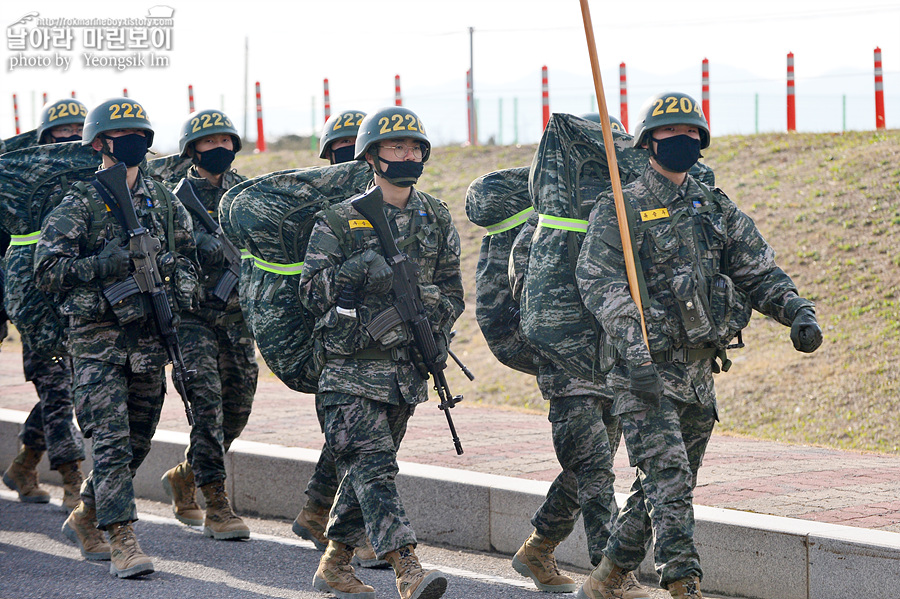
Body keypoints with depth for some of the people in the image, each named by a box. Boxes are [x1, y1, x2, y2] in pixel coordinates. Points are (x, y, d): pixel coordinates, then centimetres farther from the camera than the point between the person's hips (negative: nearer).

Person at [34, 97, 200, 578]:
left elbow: (185, 254, 26)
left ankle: (85, 519, 31)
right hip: (97, 337, -5)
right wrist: (107, 264, -19)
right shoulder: (80, 205, -4)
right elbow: (47, 271, -10)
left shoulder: (164, 202, 12)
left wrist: (182, 287, 7)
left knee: (137, 442, 11)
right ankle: (123, 543, -13)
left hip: (150, 337, 6)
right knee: (112, 440, -13)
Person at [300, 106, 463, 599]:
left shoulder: (436, 219, 11)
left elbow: (451, 289, 17)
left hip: (407, 367, 5)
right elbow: (310, 291, -4)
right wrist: (352, 272, -20)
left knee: (367, 465, 10)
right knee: (371, 463, -16)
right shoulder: (339, 221, -2)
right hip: (351, 366, -5)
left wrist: (436, 332, -2)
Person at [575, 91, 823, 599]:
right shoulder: (621, 210, -4)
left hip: (700, 371, 6)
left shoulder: (716, 209, 14)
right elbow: (601, 282, -16)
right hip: (646, 369, -6)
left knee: (668, 484, 11)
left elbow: (759, 272, 13)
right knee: (668, 480, -16)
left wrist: (799, 311, -7)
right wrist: (635, 350, -29)